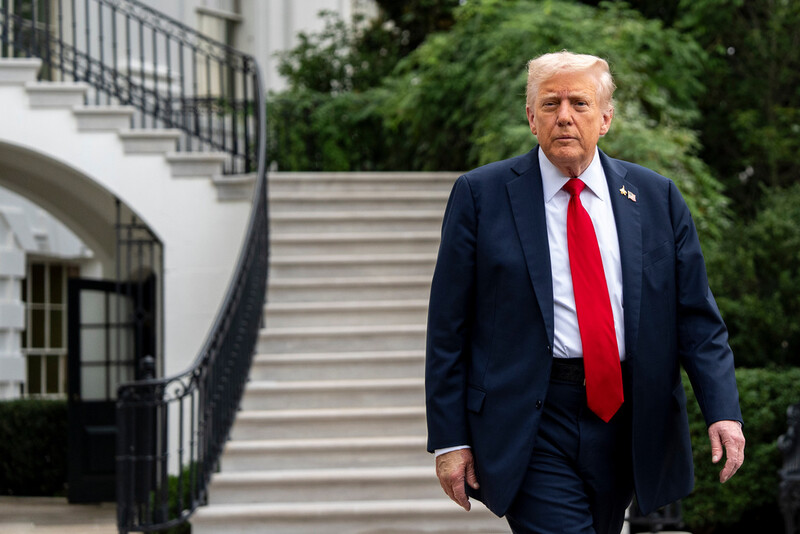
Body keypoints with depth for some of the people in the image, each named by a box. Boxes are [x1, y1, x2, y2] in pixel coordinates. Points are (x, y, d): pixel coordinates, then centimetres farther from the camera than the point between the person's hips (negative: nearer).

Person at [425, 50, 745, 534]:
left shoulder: (656, 198, 7)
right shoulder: (480, 195, 1)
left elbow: (697, 317, 6)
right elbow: (449, 327, 1)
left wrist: (723, 411, -9)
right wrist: (449, 438, -4)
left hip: (625, 424, 4)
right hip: (531, 429, -3)